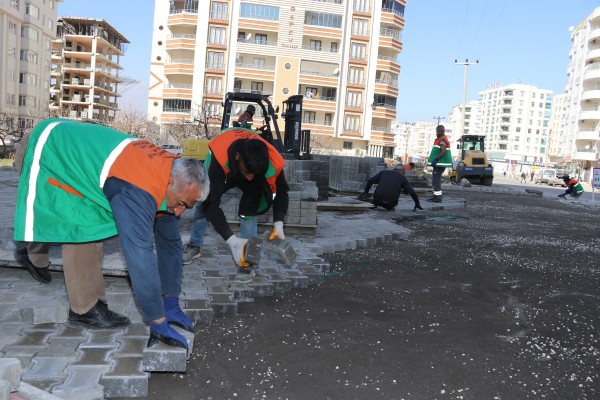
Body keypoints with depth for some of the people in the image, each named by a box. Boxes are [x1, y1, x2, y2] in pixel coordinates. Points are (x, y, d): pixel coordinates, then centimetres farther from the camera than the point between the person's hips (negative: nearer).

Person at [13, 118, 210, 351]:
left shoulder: (171, 173, -10)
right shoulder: (139, 192, -38)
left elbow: (170, 242, -3)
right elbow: (141, 258, -40)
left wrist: (172, 305, -1)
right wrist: (158, 323, -32)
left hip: (71, 146, 8)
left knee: (92, 223, 7)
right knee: (83, 227, -17)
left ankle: (32, 254, 34)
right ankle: (86, 308, -2)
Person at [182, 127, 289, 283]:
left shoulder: (273, 162, -41)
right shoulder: (219, 157, -49)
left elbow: (280, 192, -19)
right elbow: (212, 203, -47)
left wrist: (278, 224, -33)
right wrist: (232, 241, -54)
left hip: (255, 164, 0)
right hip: (223, 162, 0)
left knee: (250, 209, -21)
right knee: (205, 201, 4)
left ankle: (247, 261, -10)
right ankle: (194, 245, 31)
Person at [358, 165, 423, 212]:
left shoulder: (383, 172, 13)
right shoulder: (402, 178, 10)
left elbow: (370, 180, 12)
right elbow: (412, 192, 8)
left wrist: (366, 191, 27)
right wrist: (417, 204, 20)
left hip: (377, 200, 1)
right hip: (391, 204, -1)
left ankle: (374, 205, 21)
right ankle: (389, 207, 15)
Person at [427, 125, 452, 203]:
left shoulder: (442, 140, -15)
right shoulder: (439, 139, 19)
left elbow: (443, 151, -28)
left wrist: (436, 160, -28)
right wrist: (435, 160, 20)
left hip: (440, 164, -11)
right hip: (438, 164, 11)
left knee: (436, 180, -10)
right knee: (435, 180, 17)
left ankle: (438, 197, -9)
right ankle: (436, 196, 24)